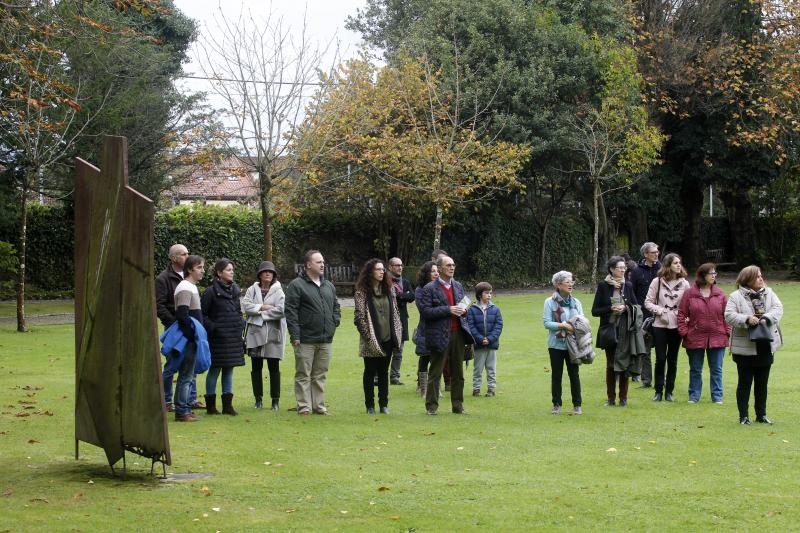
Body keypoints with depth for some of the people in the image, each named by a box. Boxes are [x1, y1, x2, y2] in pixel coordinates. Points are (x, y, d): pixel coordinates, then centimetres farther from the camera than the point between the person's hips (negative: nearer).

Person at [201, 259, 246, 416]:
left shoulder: (234, 290, 11)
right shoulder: (211, 291, -9)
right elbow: (202, 314, -9)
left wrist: (241, 324, 7)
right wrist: (212, 328, -15)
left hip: (233, 338, 6)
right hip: (218, 338, -6)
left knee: (229, 371, 10)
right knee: (214, 370, 0)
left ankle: (228, 405, 14)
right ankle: (210, 405, 8)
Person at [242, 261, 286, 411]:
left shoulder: (279, 291, 1)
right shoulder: (252, 290, 9)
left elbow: (281, 310, -12)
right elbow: (245, 305, -5)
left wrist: (260, 314, -9)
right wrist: (262, 307, -13)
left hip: (273, 333, -2)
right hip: (255, 333, 3)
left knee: (274, 368, 0)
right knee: (256, 367, 6)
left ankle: (275, 400, 7)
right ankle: (258, 399, 15)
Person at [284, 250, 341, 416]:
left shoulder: (329, 286, 16)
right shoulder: (297, 285, -6)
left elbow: (335, 307, 27)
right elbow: (290, 311, -10)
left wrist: (334, 322, 9)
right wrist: (295, 335, -14)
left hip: (326, 340, 6)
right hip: (305, 339, -6)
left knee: (320, 375, 11)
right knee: (303, 375, -1)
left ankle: (319, 405, 17)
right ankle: (304, 406, 3)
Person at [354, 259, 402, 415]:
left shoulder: (389, 289, 10)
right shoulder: (362, 292, -6)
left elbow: (395, 312, 14)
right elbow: (359, 316, -10)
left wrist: (398, 333, 7)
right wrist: (368, 336, -13)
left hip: (387, 338, 4)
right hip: (371, 341, -4)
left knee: (384, 372, 9)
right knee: (370, 372, 4)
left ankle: (384, 404, 15)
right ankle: (370, 406, 11)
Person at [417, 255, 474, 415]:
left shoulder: (458, 286, 15)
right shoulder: (429, 289, -5)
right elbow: (426, 311, -14)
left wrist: (463, 310, 1)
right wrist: (448, 310, -19)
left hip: (458, 333, 6)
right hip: (440, 335, -6)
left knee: (458, 372, 9)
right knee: (435, 372, -1)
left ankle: (458, 405, 16)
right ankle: (431, 406, 5)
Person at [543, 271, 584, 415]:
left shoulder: (576, 302, 6)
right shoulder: (550, 302, -3)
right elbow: (546, 323, -9)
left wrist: (575, 328, -14)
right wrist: (563, 325, -18)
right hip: (556, 344, -2)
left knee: (574, 374, 4)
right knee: (556, 375, 6)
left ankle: (577, 404, 11)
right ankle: (557, 404, 15)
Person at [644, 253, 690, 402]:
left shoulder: (684, 283, 2)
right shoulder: (657, 282, -2)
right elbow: (648, 302, 1)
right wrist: (659, 310, -14)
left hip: (676, 326, 2)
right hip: (660, 325, -2)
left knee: (672, 360, 8)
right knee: (660, 359, -1)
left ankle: (669, 391, 17)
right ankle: (658, 391, 10)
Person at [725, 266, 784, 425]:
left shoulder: (769, 293, 6)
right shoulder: (736, 296, -7)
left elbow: (778, 309, -5)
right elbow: (729, 315, -14)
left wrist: (766, 318, -22)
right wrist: (747, 319, -26)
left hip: (765, 347, 4)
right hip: (745, 348, -4)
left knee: (762, 383, 12)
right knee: (745, 382, 4)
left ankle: (761, 415, 22)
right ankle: (743, 416, 12)